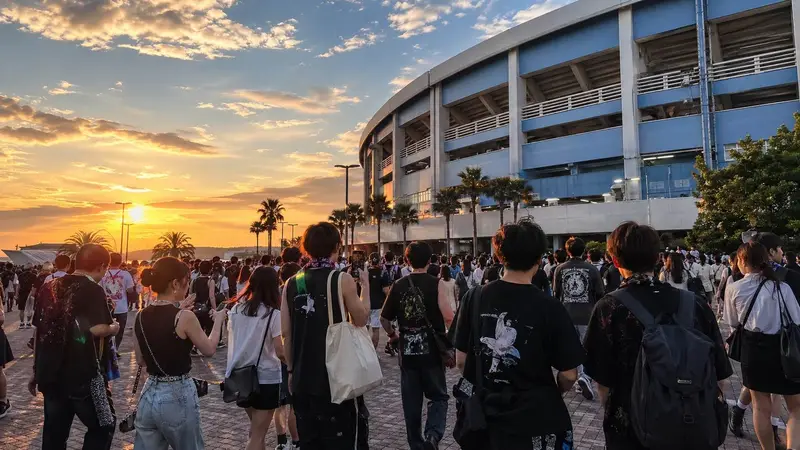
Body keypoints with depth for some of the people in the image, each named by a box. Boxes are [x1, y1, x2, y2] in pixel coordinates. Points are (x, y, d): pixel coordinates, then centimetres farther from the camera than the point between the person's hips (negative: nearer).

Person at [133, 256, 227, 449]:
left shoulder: (141, 316, -1)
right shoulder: (184, 317, -18)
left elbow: (140, 361, 12)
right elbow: (209, 350, -4)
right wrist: (218, 320, 12)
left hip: (149, 395, 6)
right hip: (178, 397, -5)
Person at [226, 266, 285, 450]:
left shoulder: (236, 309, 1)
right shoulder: (273, 314, -15)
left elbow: (230, 340, 12)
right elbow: (280, 352, -16)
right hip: (266, 378, -6)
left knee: (256, 429, 24)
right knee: (257, 435, 5)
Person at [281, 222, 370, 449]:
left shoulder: (292, 283, 1)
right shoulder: (342, 280, -10)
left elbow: (286, 332, 3)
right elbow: (361, 320, -4)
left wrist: (291, 370, 13)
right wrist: (366, 285, 6)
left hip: (302, 377, 4)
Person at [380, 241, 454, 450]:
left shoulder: (398, 286, 0)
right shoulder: (436, 284, -9)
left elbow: (384, 318, 5)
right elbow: (449, 318, -17)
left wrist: (393, 334, 23)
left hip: (407, 351, 2)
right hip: (432, 350, -2)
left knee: (411, 401, 14)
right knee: (438, 396, 12)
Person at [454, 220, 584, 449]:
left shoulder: (473, 298, -10)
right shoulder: (549, 307, -18)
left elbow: (461, 360, -1)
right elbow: (569, 375, -10)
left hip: (486, 417, 3)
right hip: (537, 420, -2)